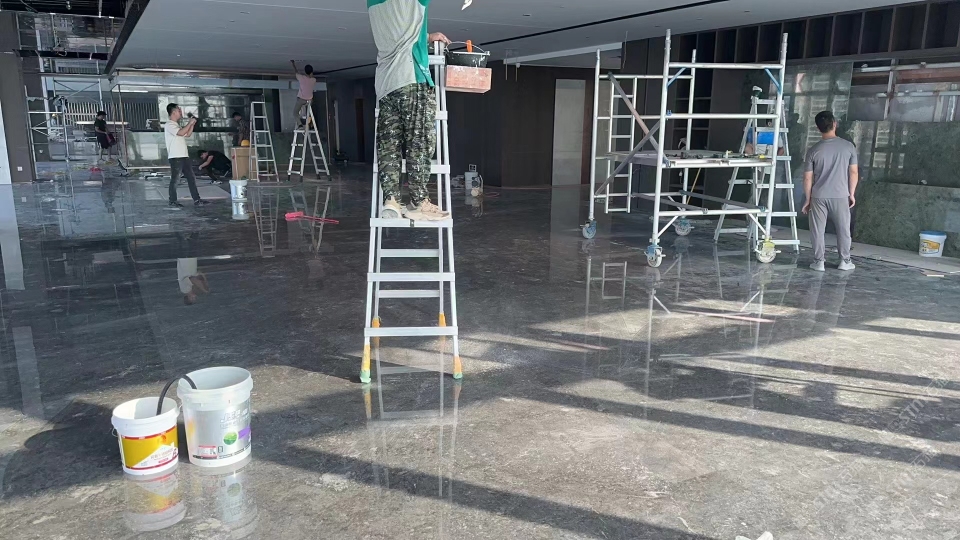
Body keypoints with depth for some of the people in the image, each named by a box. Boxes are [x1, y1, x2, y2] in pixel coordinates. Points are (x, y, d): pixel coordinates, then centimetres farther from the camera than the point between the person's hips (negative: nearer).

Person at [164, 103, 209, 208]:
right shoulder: (169, 125, -10)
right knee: (174, 180, -2)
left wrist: (192, 124, 11)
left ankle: (196, 200, 8)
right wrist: (190, 123, -14)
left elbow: (188, 134, 25)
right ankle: (173, 202, 5)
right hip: (175, 157, -9)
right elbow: (181, 133, -24)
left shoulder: (176, 125, 20)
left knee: (192, 178, 7)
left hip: (184, 156, 9)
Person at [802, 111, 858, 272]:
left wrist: (808, 199, 6)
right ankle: (845, 261, 20)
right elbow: (854, 172, 0)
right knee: (843, 229, 12)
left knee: (817, 230, 7)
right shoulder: (848, 146, -4)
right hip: (840, 196, 1)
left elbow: (808, 178, -3)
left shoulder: (814, 150, -5)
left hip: (818, 196, -1)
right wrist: (851, 193, 10)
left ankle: (819, 262, 9)